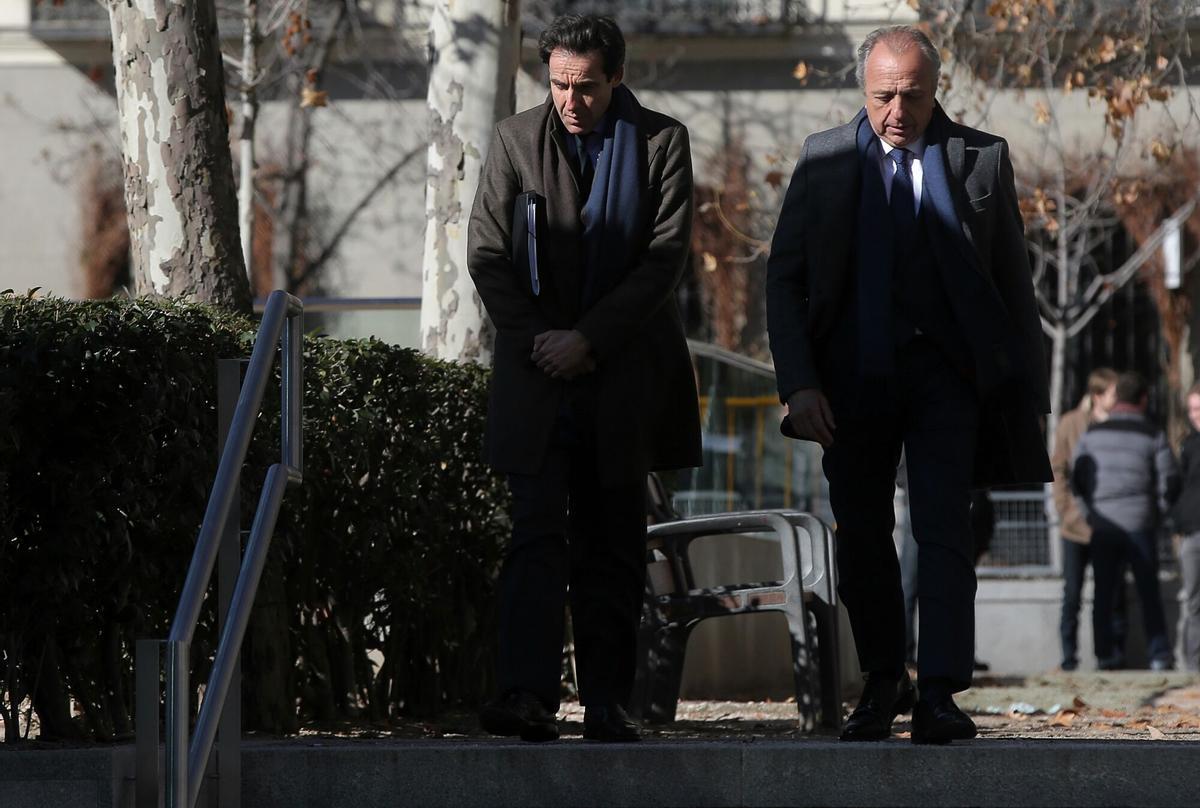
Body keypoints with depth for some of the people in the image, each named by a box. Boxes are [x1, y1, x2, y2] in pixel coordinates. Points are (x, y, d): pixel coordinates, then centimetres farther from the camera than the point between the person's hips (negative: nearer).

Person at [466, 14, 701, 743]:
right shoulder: (516, 141, 5)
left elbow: (665, 257, -5)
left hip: (623, 374, 0)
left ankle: (609, 702, 9)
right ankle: (528, 696, -19)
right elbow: (487, 252, 3)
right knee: (539, 535, -10)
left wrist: (587, 339, -11)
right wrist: (536, 341, -8)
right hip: (538, 375, 0)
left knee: (615, 545, 5)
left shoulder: (661, 142, 1)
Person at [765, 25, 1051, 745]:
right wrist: (800, 382, -7)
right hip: (852, 374, 2)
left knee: (944, 527, -13)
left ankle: (939, 695, -16)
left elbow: (1014, 284, 6)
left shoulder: (981, 159, 1)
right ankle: (883, 684, 23)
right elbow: (785, 279, 4)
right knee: (862, 537, 8)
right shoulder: (825, 160, 3)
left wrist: (1029, 395, 4)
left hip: (944, 371, -2)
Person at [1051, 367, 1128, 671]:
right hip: (1077, 524, 0)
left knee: (1114, 595, 1)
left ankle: (1116, 654, 8)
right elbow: (1057, 469, 4)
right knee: (1072, 595, 3)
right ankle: (1069, 655, 9)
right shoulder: (1070, 424, 1)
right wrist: (1065, 509, -4)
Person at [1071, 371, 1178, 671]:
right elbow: (1170, 482, -4)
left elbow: (1077, 478, 5)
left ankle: (1104, 654, 7)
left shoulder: (1092, 434, 2)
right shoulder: (1152, 436, -4)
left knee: (1103, 592, 9)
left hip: (1102, 525, 2)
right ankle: (1159, 654, 0)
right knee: (1149, 592, 4)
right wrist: (1157, 514, 10)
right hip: (1140, 523, -2)